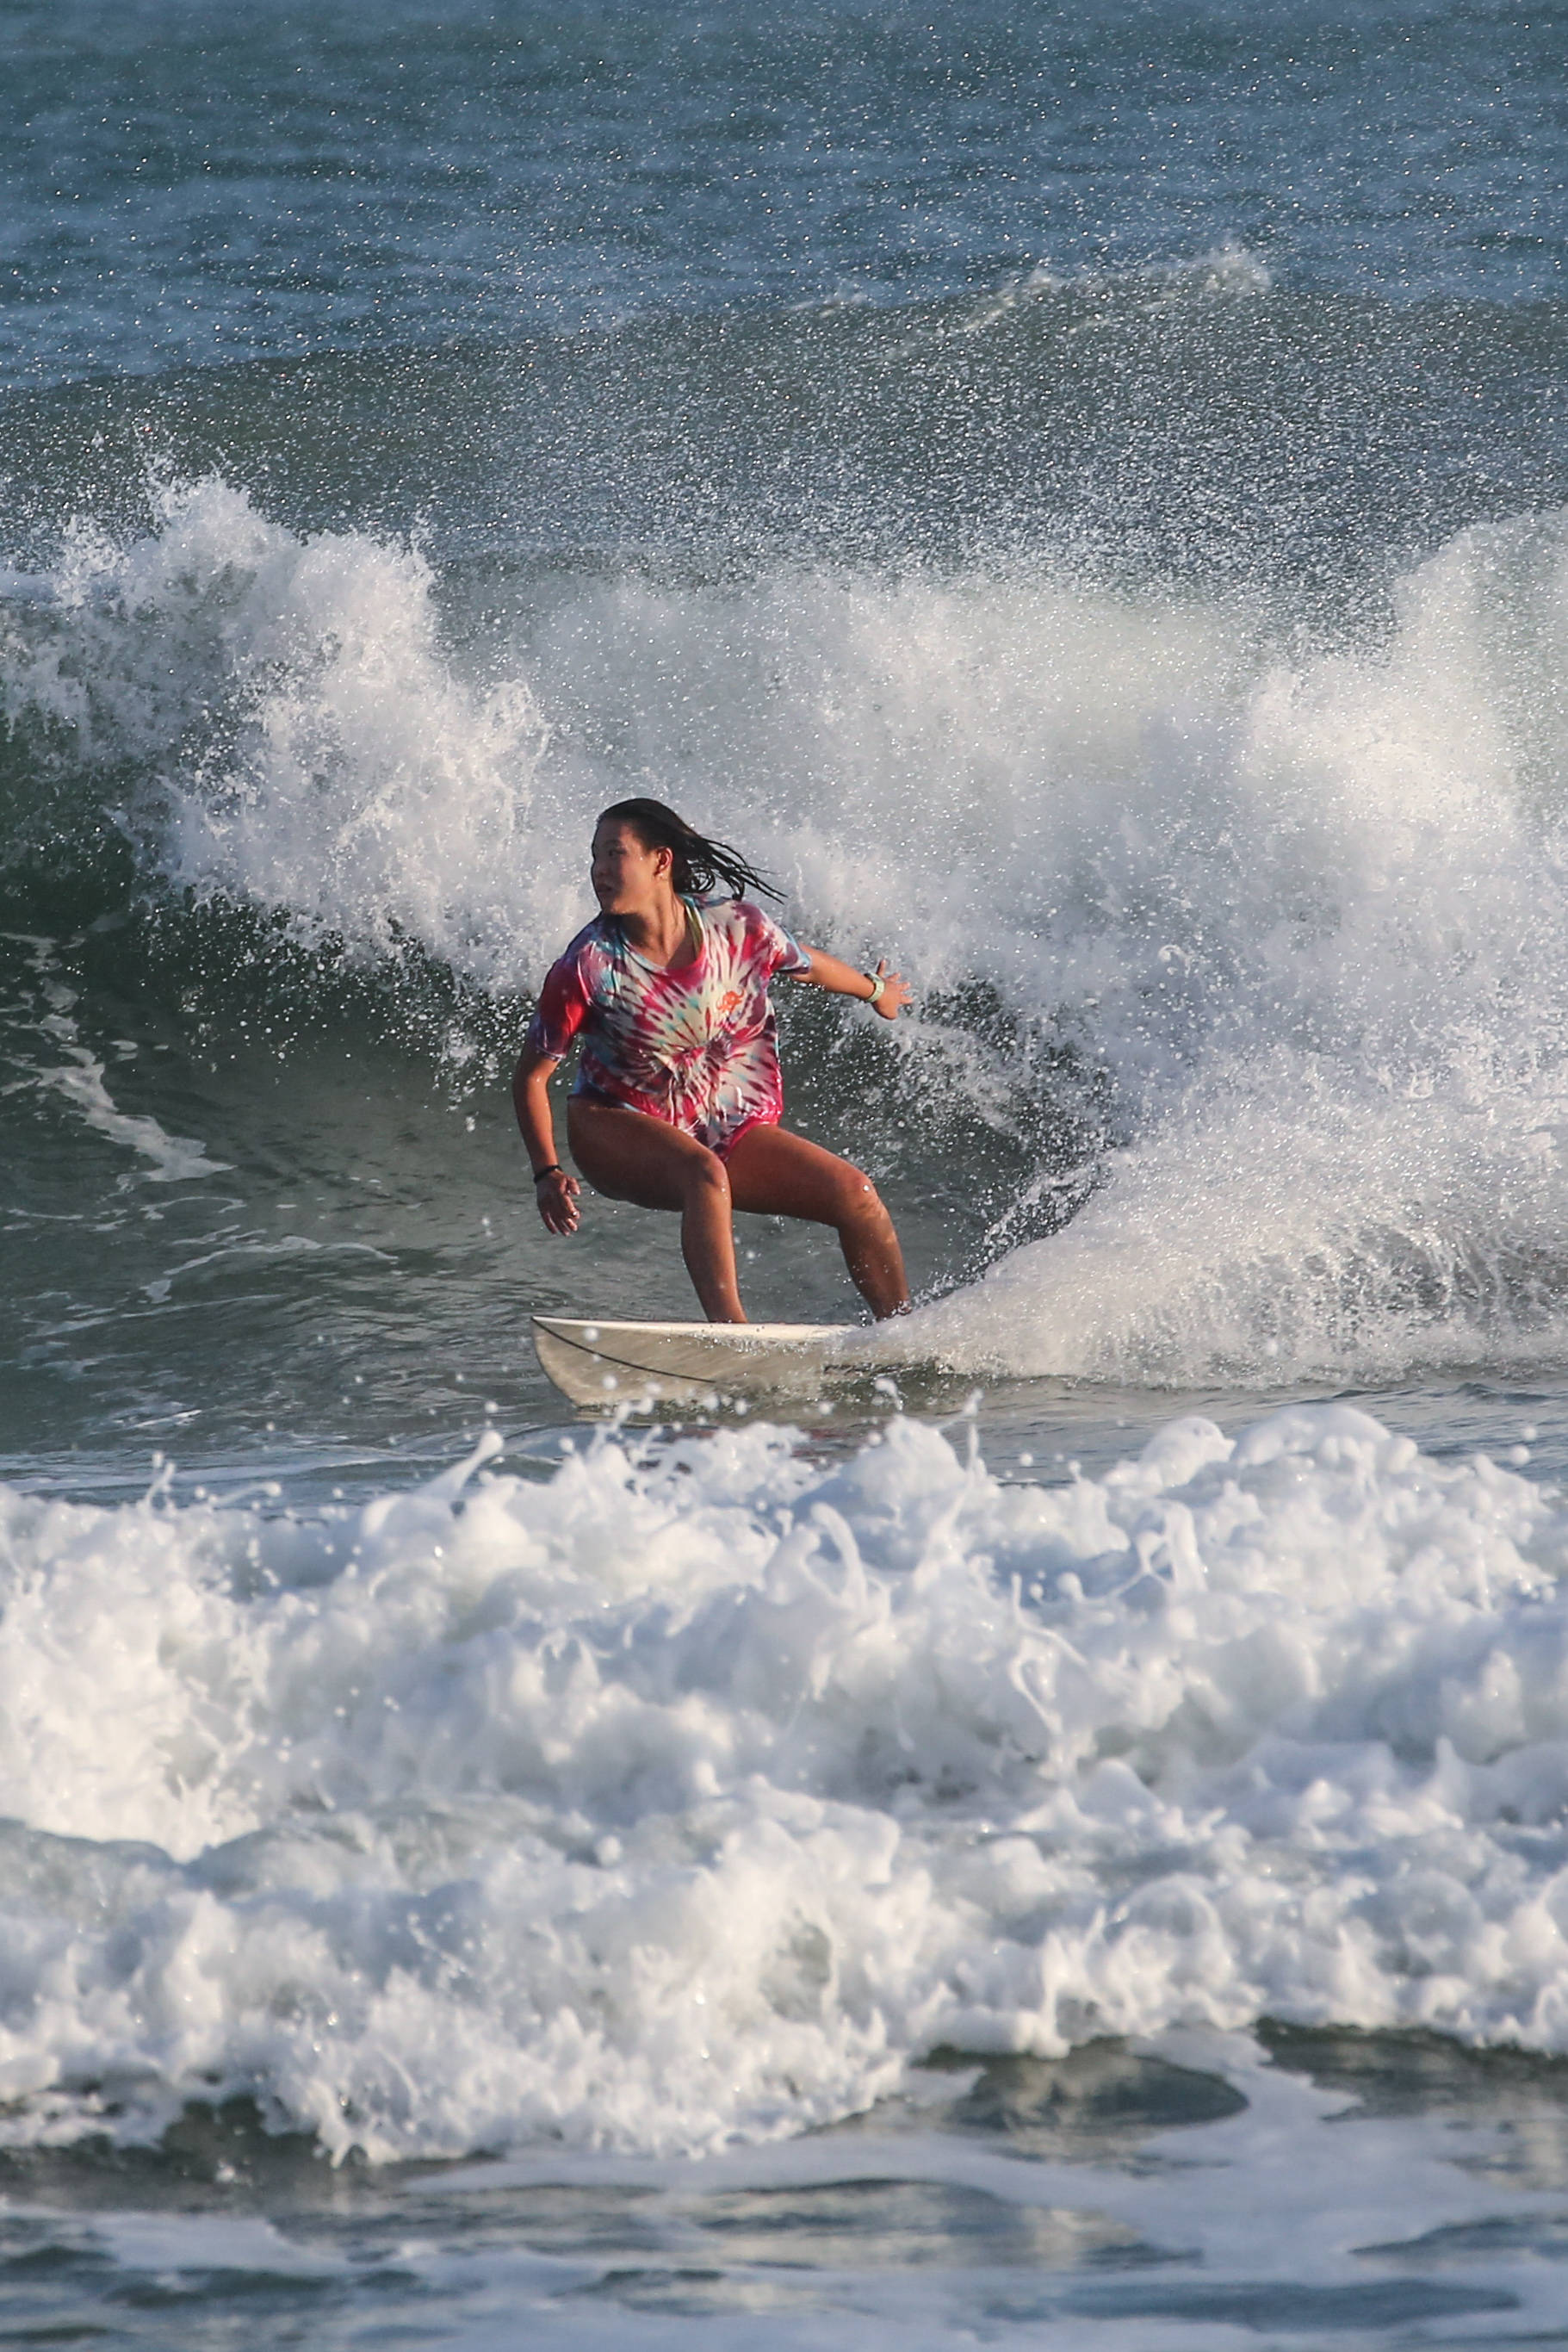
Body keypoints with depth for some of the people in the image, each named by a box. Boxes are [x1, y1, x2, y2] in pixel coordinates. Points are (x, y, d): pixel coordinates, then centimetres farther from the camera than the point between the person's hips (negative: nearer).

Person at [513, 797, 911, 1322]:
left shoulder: (739, 929, -12)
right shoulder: (587, 968, -19)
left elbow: (808, 965, 11)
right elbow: (531, 1076, -9)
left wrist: (874, 991, 30)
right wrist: (546, 1173, -19)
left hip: (730, 1131, 4)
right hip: (617, 1130, -4)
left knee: (853, 1192, -10)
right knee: (704, 1175, -36)